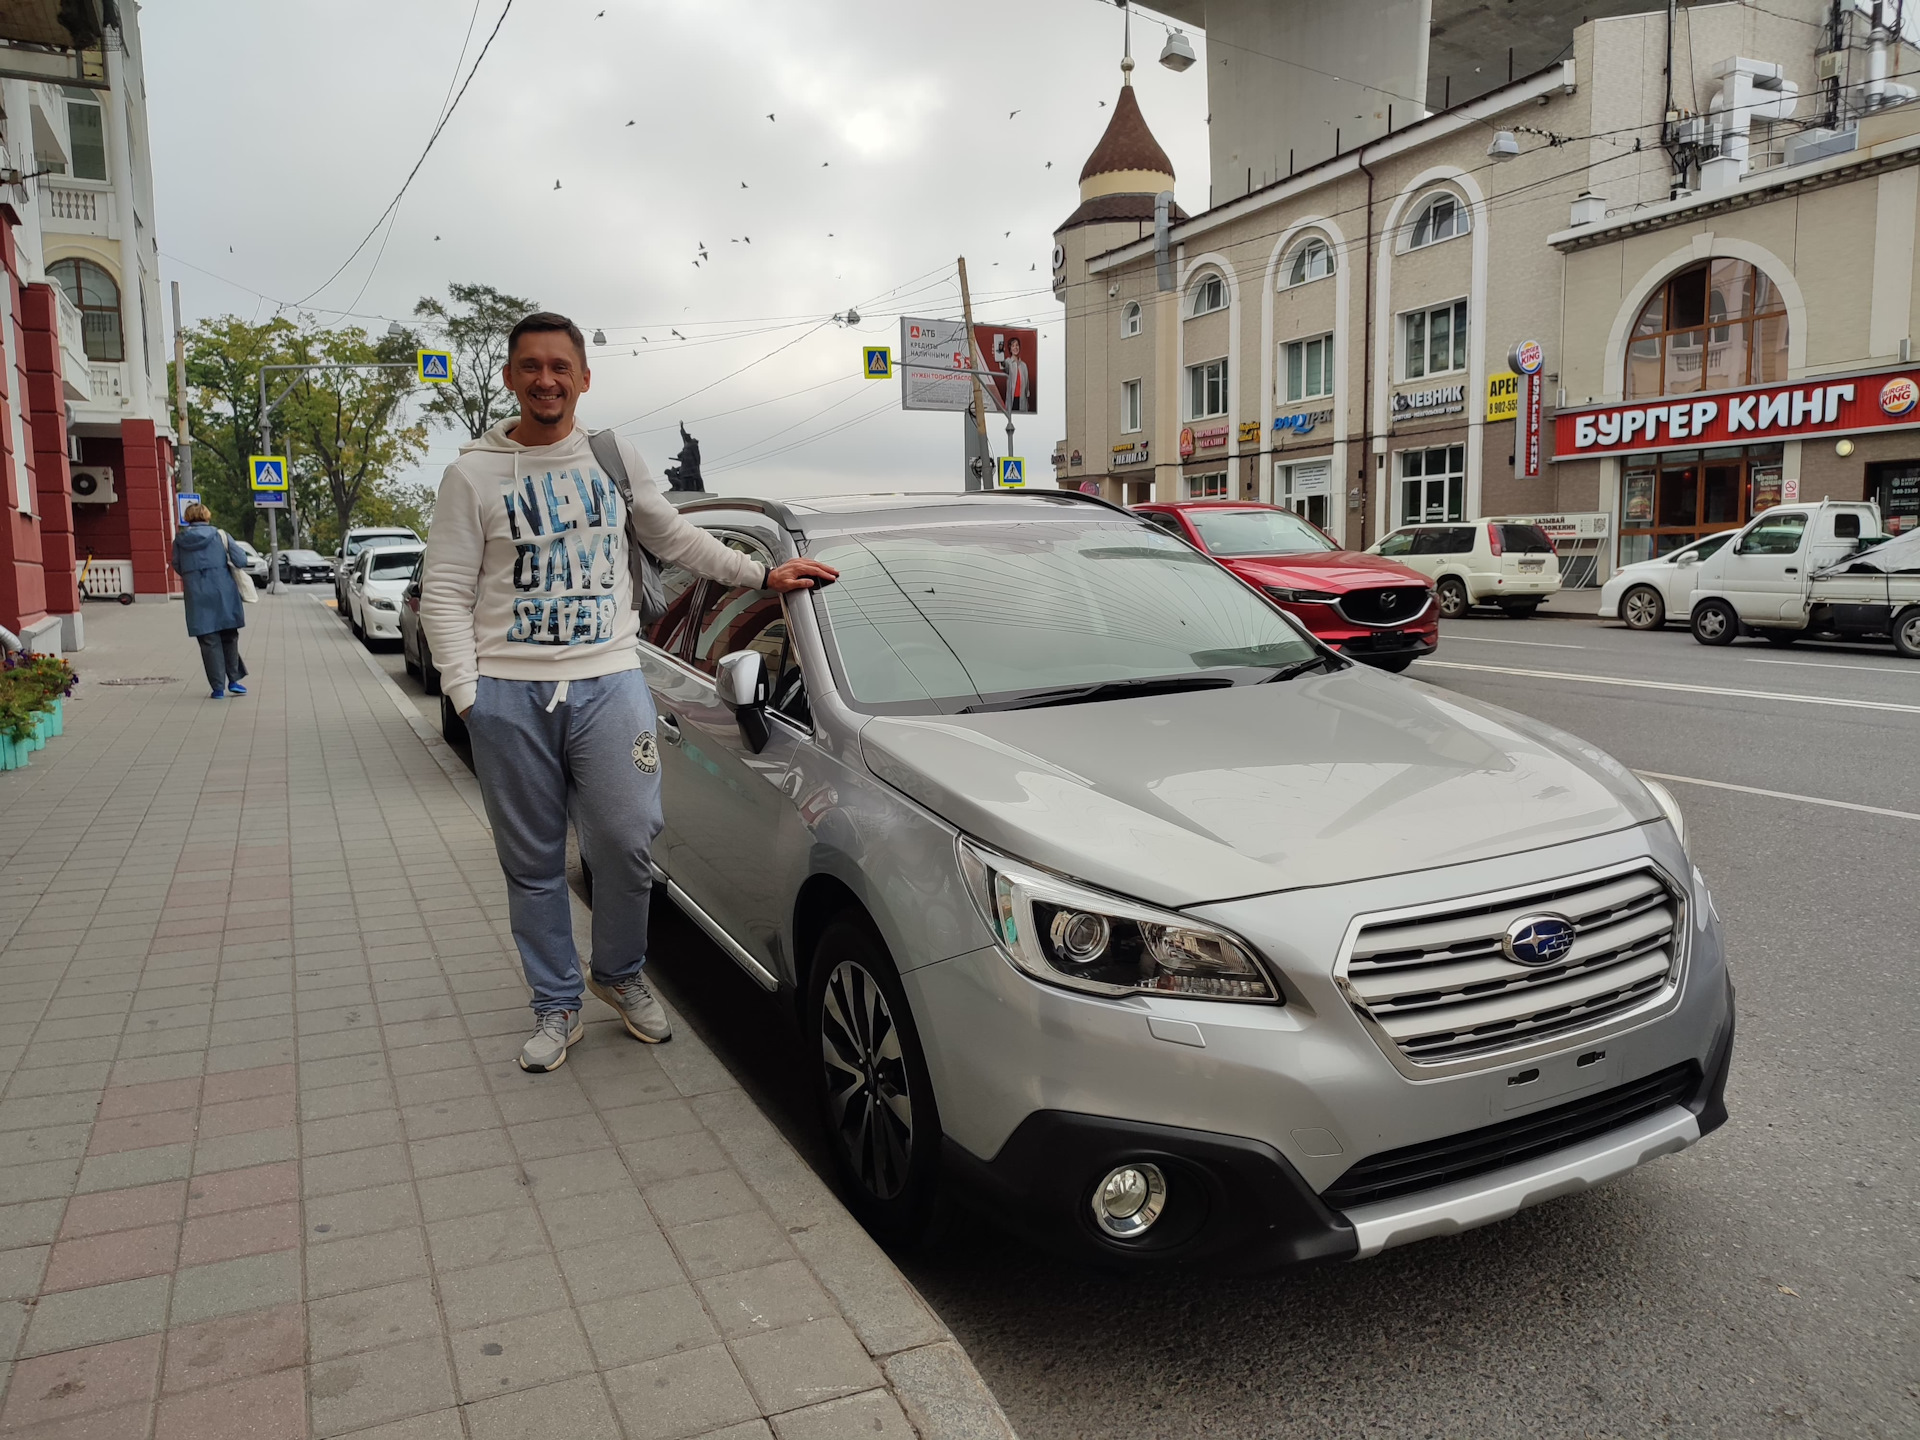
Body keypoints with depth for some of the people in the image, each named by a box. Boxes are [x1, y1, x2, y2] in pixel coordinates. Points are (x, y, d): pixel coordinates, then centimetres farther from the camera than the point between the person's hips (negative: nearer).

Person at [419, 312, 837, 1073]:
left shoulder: (617, 459, 11)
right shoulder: (473, 474, 4)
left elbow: (675, 539, 22)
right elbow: (445, 594, 2)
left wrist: (764, 574, 17)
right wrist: (464, 693, -7)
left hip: (609, 682, 1)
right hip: (510, 695, -1)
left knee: (626, 842, -5)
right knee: (533, 864, 7)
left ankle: (619, 974, 22)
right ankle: (556, 1006, 23)